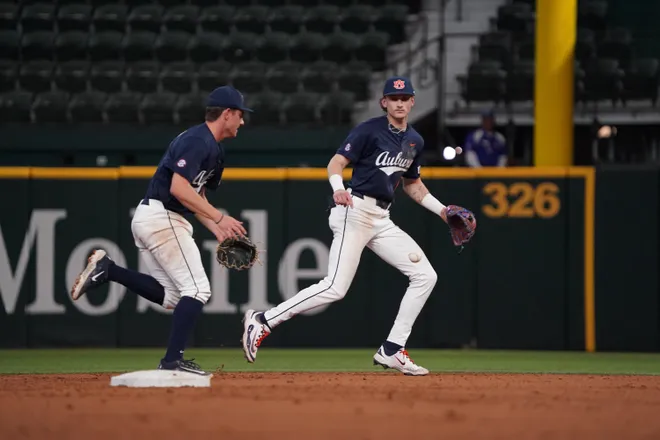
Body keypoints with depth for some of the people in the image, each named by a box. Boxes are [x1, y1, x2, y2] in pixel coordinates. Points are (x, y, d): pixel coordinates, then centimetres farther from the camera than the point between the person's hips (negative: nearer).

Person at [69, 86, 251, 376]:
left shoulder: (215, 150, 18)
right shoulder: (197, 141, -14)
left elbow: (195, 197, 23)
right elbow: (179, 189, -24)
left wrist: (218, 231, 9)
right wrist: (220, 218, -23)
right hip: (162, 218, -10)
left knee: (171, 296, 12)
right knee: (196, 289, -8)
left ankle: (106, 269, 6)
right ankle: (172, 361, -10)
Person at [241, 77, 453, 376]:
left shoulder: (415, 141, 16)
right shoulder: (369, 130, -6)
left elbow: (412, 183, 29)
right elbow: (336, 163, -14)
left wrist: (441, 209, 19)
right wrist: (338, 189, -34)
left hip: (382, 219, 8)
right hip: (355, 211, -8)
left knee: (425, 276, 0)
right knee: (336, 288, -19)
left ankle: (391, 351, 4)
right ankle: (263, 321, -11)